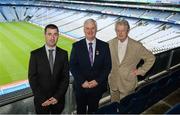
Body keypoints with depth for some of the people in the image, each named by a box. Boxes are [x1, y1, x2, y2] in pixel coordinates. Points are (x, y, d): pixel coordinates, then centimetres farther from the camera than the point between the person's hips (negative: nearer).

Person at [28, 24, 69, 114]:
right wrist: (41, 98, -13)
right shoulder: (35, 54, -7)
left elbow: (66, 77, -3)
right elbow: (32, 78, -8)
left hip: (58, 99, 1)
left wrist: (57, 96, -11)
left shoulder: (63, 54, -3)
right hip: (41, 100, -1)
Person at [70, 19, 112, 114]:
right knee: (81, 110, 18)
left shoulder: (104, 46, -2)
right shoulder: (76, 46, -4)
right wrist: (82, 81, -15)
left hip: (97, 86, 0)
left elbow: (108, 66, -3)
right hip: (81, 86, 0)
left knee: (93, 110, 18)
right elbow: (72, 66, -7)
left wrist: (97, 81, -13)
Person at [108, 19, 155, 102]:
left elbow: (151, 58, -4)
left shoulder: (137, 46, -15)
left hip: (128, 84, -3)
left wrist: (141, 71, -7)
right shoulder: (111, 43, -6)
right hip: (113, 83, 3)